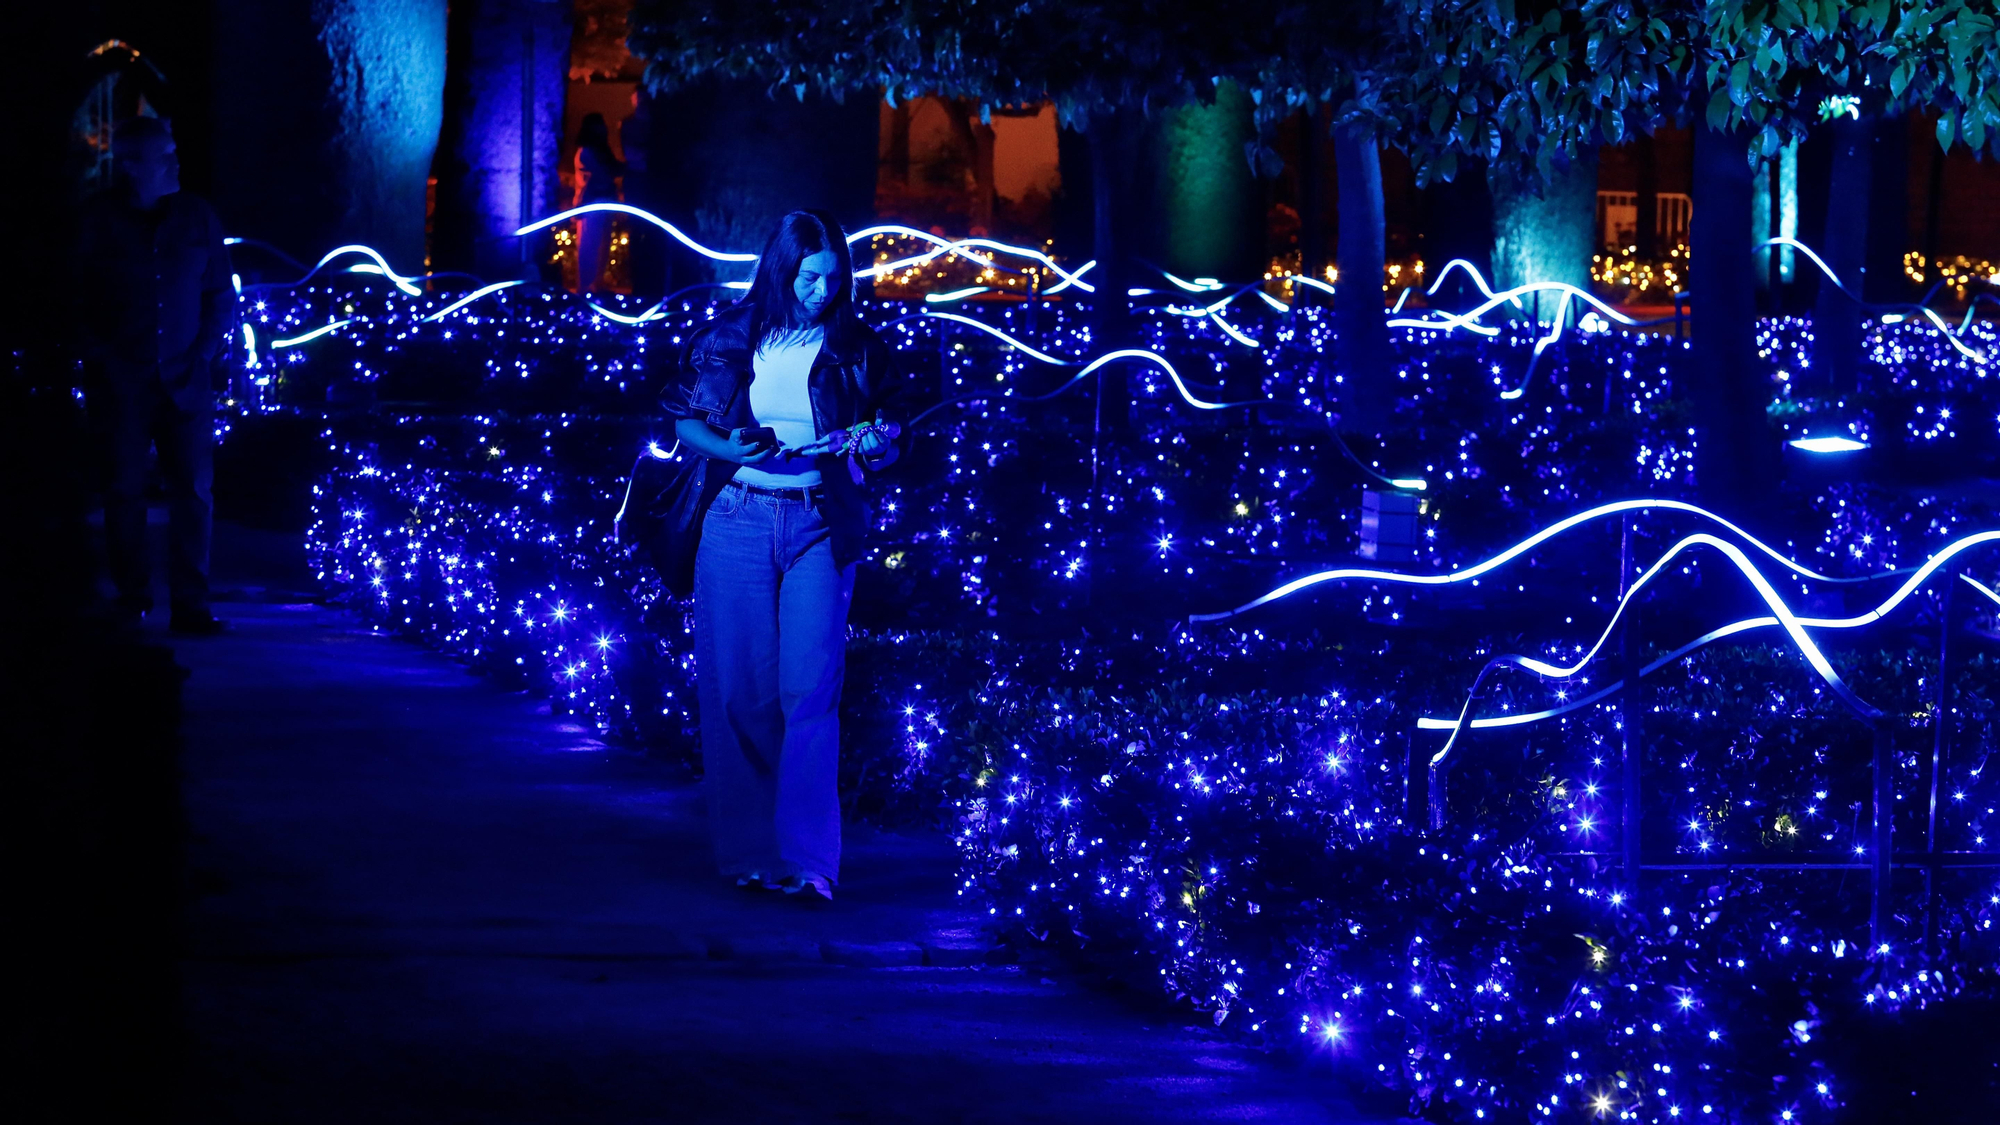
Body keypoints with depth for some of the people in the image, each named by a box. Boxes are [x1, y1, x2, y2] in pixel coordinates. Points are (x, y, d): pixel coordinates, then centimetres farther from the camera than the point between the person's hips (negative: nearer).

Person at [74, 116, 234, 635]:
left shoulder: (197, 220, 6)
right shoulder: (99, 218, 2)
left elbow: (222, 298, 10)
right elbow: (78, 295, 4)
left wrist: (205, 354, -1)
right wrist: (98, 353, -5)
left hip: (184, 379, 1)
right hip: (121, 379, -1)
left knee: (194, 490, -4)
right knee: (125, 490, 3)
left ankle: (189, 604, -2)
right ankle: (131, 600, 11)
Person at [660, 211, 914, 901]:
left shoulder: (855, 350, 4)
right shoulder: (728, 340, 4)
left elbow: (889, 442, 12)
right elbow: (683, 419, 12)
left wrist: (874, 444, -12)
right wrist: (731, 447, -7)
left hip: (819, 528, -1)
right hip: (738, 524, 1)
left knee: (809, 689, -11)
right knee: (738, 692, 1)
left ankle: (805, 860, -14)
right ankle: (747, 852, 11)